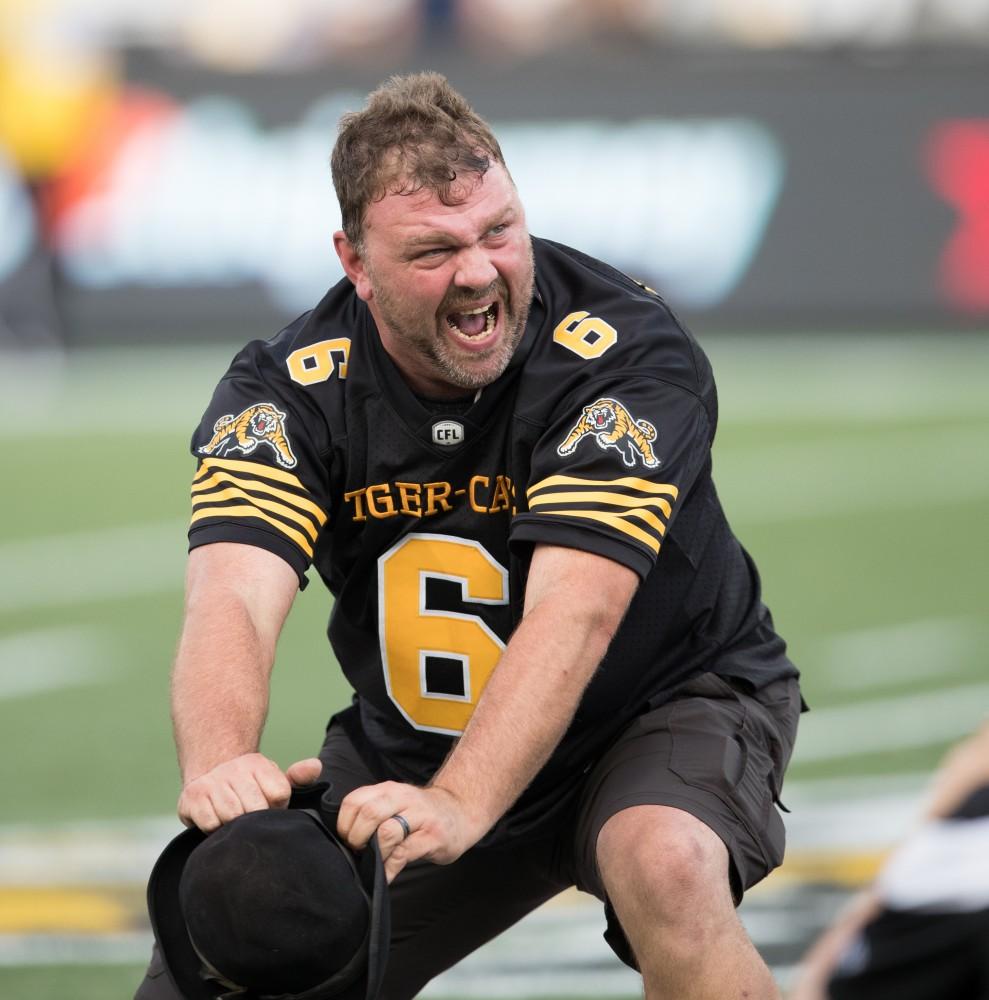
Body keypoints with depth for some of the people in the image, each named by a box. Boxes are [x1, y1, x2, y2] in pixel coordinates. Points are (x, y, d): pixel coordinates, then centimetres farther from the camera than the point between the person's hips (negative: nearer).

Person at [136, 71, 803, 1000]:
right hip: (409, 741, 4)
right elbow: (233, 594, -32)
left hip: (666, 705, -4)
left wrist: (458, 803, -53)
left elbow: (572, 613, -37)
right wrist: (219, 764, -55)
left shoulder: (629, 354, -25)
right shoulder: (286, 388, -16)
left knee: (665, 866, -37)